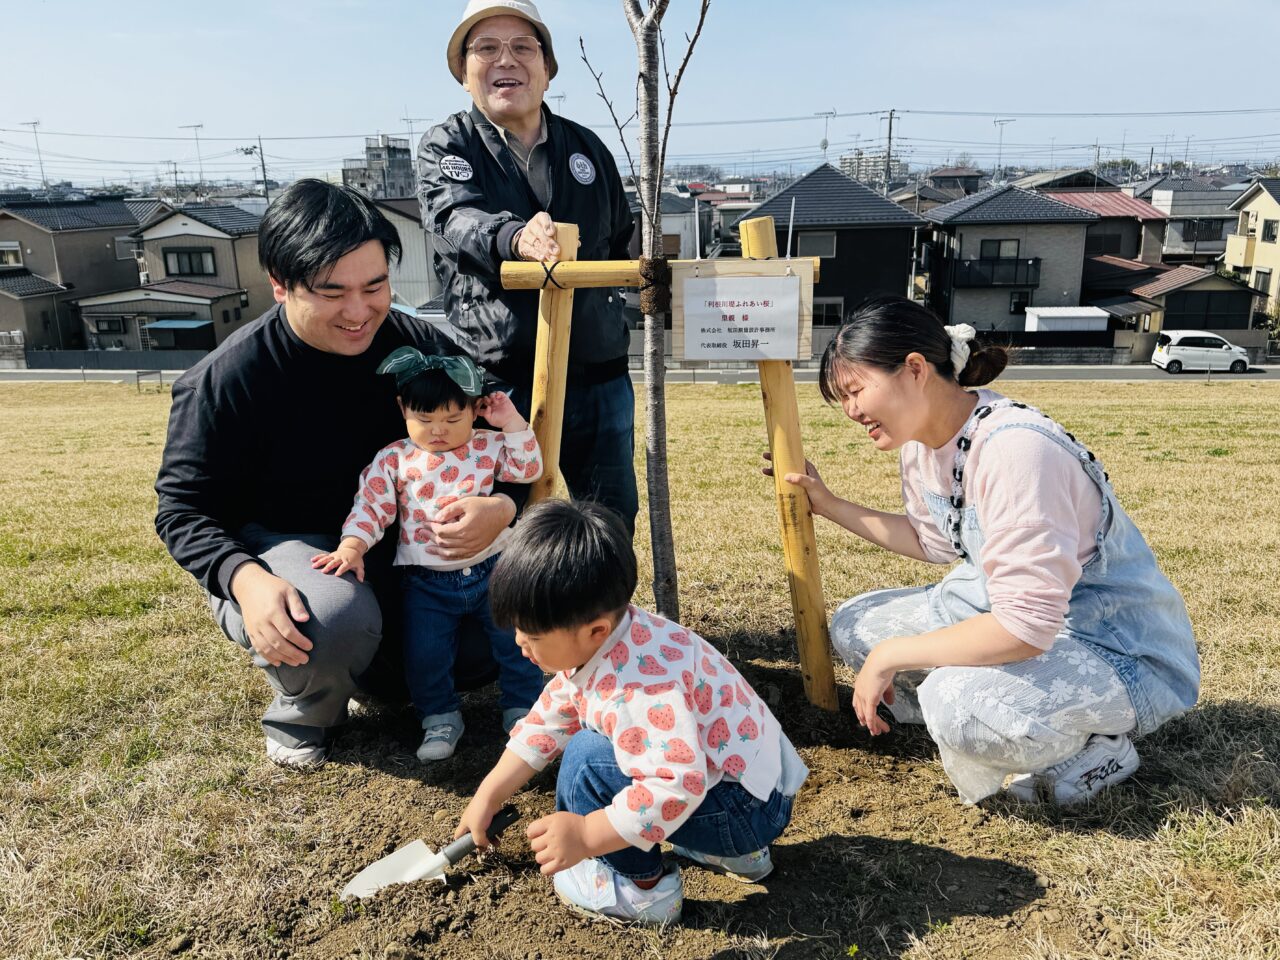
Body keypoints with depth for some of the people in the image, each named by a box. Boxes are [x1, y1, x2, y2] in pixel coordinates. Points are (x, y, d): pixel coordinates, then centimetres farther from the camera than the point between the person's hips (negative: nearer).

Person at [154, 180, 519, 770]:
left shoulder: (416, 346, -10)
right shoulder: (224, 381, -19)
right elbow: (183, 507, -12)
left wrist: (502, 507, -30)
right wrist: (244, 578, -32)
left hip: (394, 548, 4)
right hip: (276, 548, -4)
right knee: (337, 620, -37)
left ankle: (378, 666, 20)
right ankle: (303, 712, -1)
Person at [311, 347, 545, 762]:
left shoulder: (487, 447, 1)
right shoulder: (394, 460, -3)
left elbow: (528, 469, -6)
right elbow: (371, 506, -6)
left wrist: (512, 423, -12)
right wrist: (352, 546, -21)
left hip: (489, 569, 1)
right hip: (427, 583, 0)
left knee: (517, 639, 3)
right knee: (424, 654, 0)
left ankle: (523, 708, 24)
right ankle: (440, 718, 24)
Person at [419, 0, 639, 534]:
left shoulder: (586, 147, 14)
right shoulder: (446, 147, 2)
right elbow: (458, 218, -22)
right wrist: (517, 237, -41)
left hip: (599, 375, 4)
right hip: (499, 381, -4)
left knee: (614, 523, 13)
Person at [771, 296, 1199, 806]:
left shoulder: (1013, 448, -31)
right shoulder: (922, 440, -3)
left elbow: (1025, 626, -34)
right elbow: (933, 541, 15)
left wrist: (890, 655, -24)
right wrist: (829, 505, 6)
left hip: (1125, 652, -9)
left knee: (957, 703, -35)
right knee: (854, 626, 4)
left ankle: (1097, 749, -3)